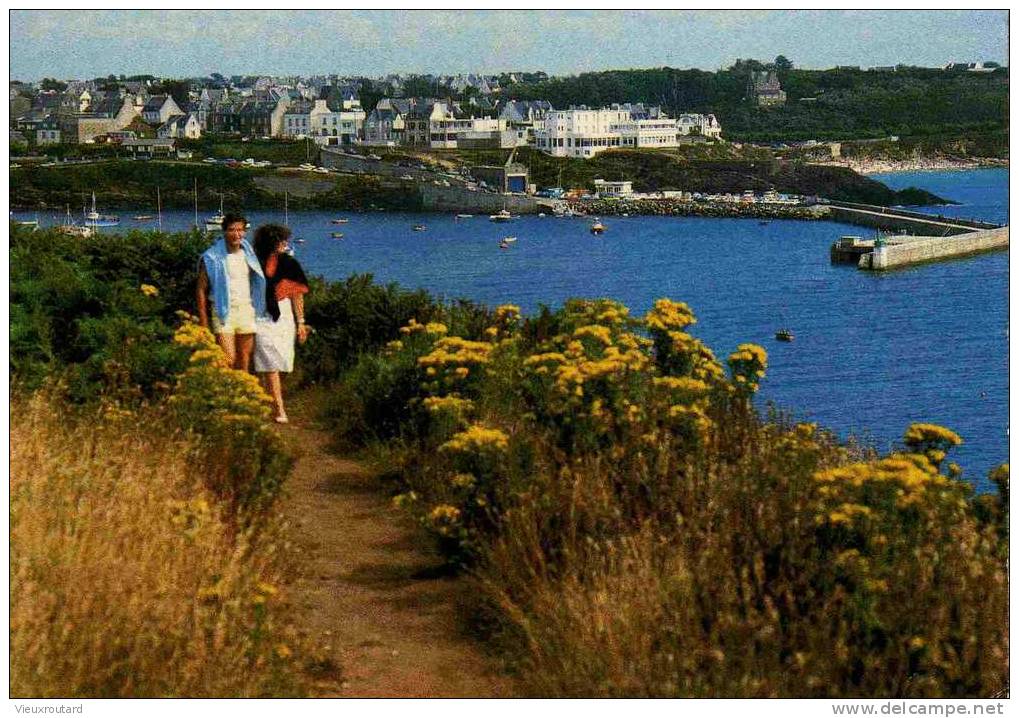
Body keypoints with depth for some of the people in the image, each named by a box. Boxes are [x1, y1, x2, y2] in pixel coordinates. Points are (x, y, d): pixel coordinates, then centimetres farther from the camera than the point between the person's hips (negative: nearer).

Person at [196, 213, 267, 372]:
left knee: (244, 361, 7)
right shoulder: (212, 257, -6)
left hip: (247, 311, 5)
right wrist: (203, 322, -8)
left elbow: (257, 284, 15)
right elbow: (201, 290, -4)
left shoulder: (249, 254, 8)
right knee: (228, 360, -13)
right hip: (223, 313, -5)